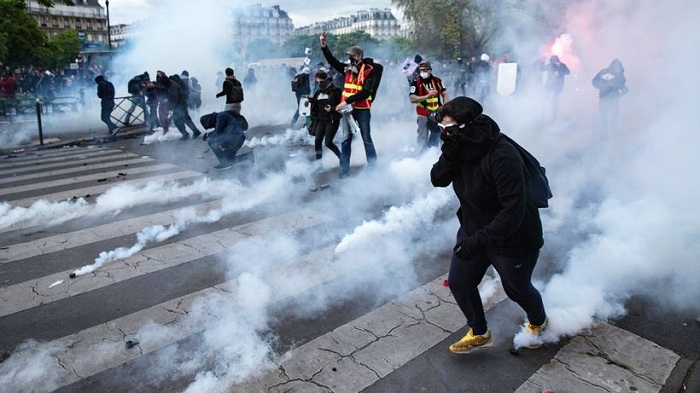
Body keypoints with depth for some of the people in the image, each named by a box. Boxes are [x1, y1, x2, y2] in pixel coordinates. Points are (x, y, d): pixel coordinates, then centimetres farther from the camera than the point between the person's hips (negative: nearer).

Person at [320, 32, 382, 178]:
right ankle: (344, 168, 9)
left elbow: (366, 92, -19)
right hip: (348, 108, 5)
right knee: (346, 138, 5)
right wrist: (324, 46, 0)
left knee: (366, 138, 6)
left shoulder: (370, 71, -10)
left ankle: (372, 165, 19)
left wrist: (347, 101, -22)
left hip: (362, 110, -5)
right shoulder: (348, 69, 7)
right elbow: (333, 62, 13)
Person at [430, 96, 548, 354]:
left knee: (517, 289, 17)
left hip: (513, 239, -7)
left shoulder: (502, 157, -33)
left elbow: (513, 211, -34)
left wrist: (479, 240, -37)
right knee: (458, 282, 9)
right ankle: (479, 333, 34)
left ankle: (538, 322, 52)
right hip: (473, 230, 7)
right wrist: (448, 155, -26)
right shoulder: (461, 148, -10)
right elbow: (437, 180, -8)